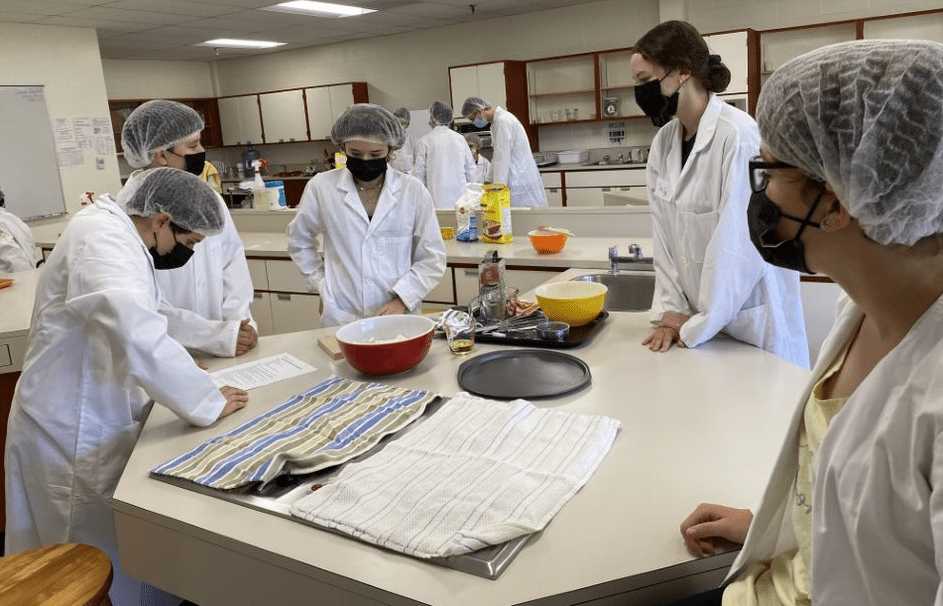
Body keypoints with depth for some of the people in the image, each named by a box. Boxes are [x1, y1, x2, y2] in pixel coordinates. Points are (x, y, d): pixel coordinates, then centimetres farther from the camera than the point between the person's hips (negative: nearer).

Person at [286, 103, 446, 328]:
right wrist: (321, 285, 8)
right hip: (340, 318, 1)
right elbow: (299, 241, 15)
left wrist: (402, 300, -11)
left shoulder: (413, 191, -4)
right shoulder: (321, 187, -2)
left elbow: (432, 259, 0)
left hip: (399, 316, 0)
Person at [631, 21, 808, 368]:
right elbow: (663, 233, 3)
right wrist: (670, 309, -3)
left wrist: (698, 328, -15)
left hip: (753, 317, -6)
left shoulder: (739, 137, -20)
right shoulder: (663, 141, 1)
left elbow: (738, 246, -20)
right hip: (698, 317, 6)